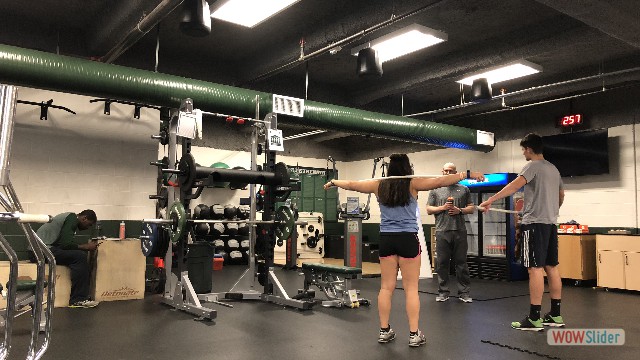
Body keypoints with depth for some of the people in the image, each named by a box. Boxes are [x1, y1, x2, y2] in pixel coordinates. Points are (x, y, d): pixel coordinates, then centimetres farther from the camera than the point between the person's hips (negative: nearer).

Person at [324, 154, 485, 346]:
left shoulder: (379, 185, 5)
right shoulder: (413, 184, -4)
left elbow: (352, 184, 15)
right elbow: (440, 181, -10)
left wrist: (333, 182, 31)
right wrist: (468, 174, -8)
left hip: (386, 239, 3)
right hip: (408, 239, -3)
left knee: (386, 287, 9)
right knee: (411, 288, 2)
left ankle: (384, 331, 16)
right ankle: (414, 334, 6)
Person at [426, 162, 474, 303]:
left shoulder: (464, 189, 13)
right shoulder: (436, 190, 11)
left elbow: (472, 208, 11)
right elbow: (429, 209, 8)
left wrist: (460, 210, -7)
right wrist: (442, 207, -7)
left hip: (460, 231, 0)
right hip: (442, 231, 0)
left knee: (461, 262, 3)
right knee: (442, 263, 3)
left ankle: (464, 292, 11)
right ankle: (443, 292, 12)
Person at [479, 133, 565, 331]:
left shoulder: (533, 166, -8)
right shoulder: (553, 168, 17)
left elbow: (515, 185, -24)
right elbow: (561, 194, 30)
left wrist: (491, 200, -29)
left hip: (535, 222, -8)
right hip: (550, 223, 8)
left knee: (535, 268, -8)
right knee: (551, 267, 11)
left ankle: (534, 318, -5)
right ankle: (555, 315, 17)